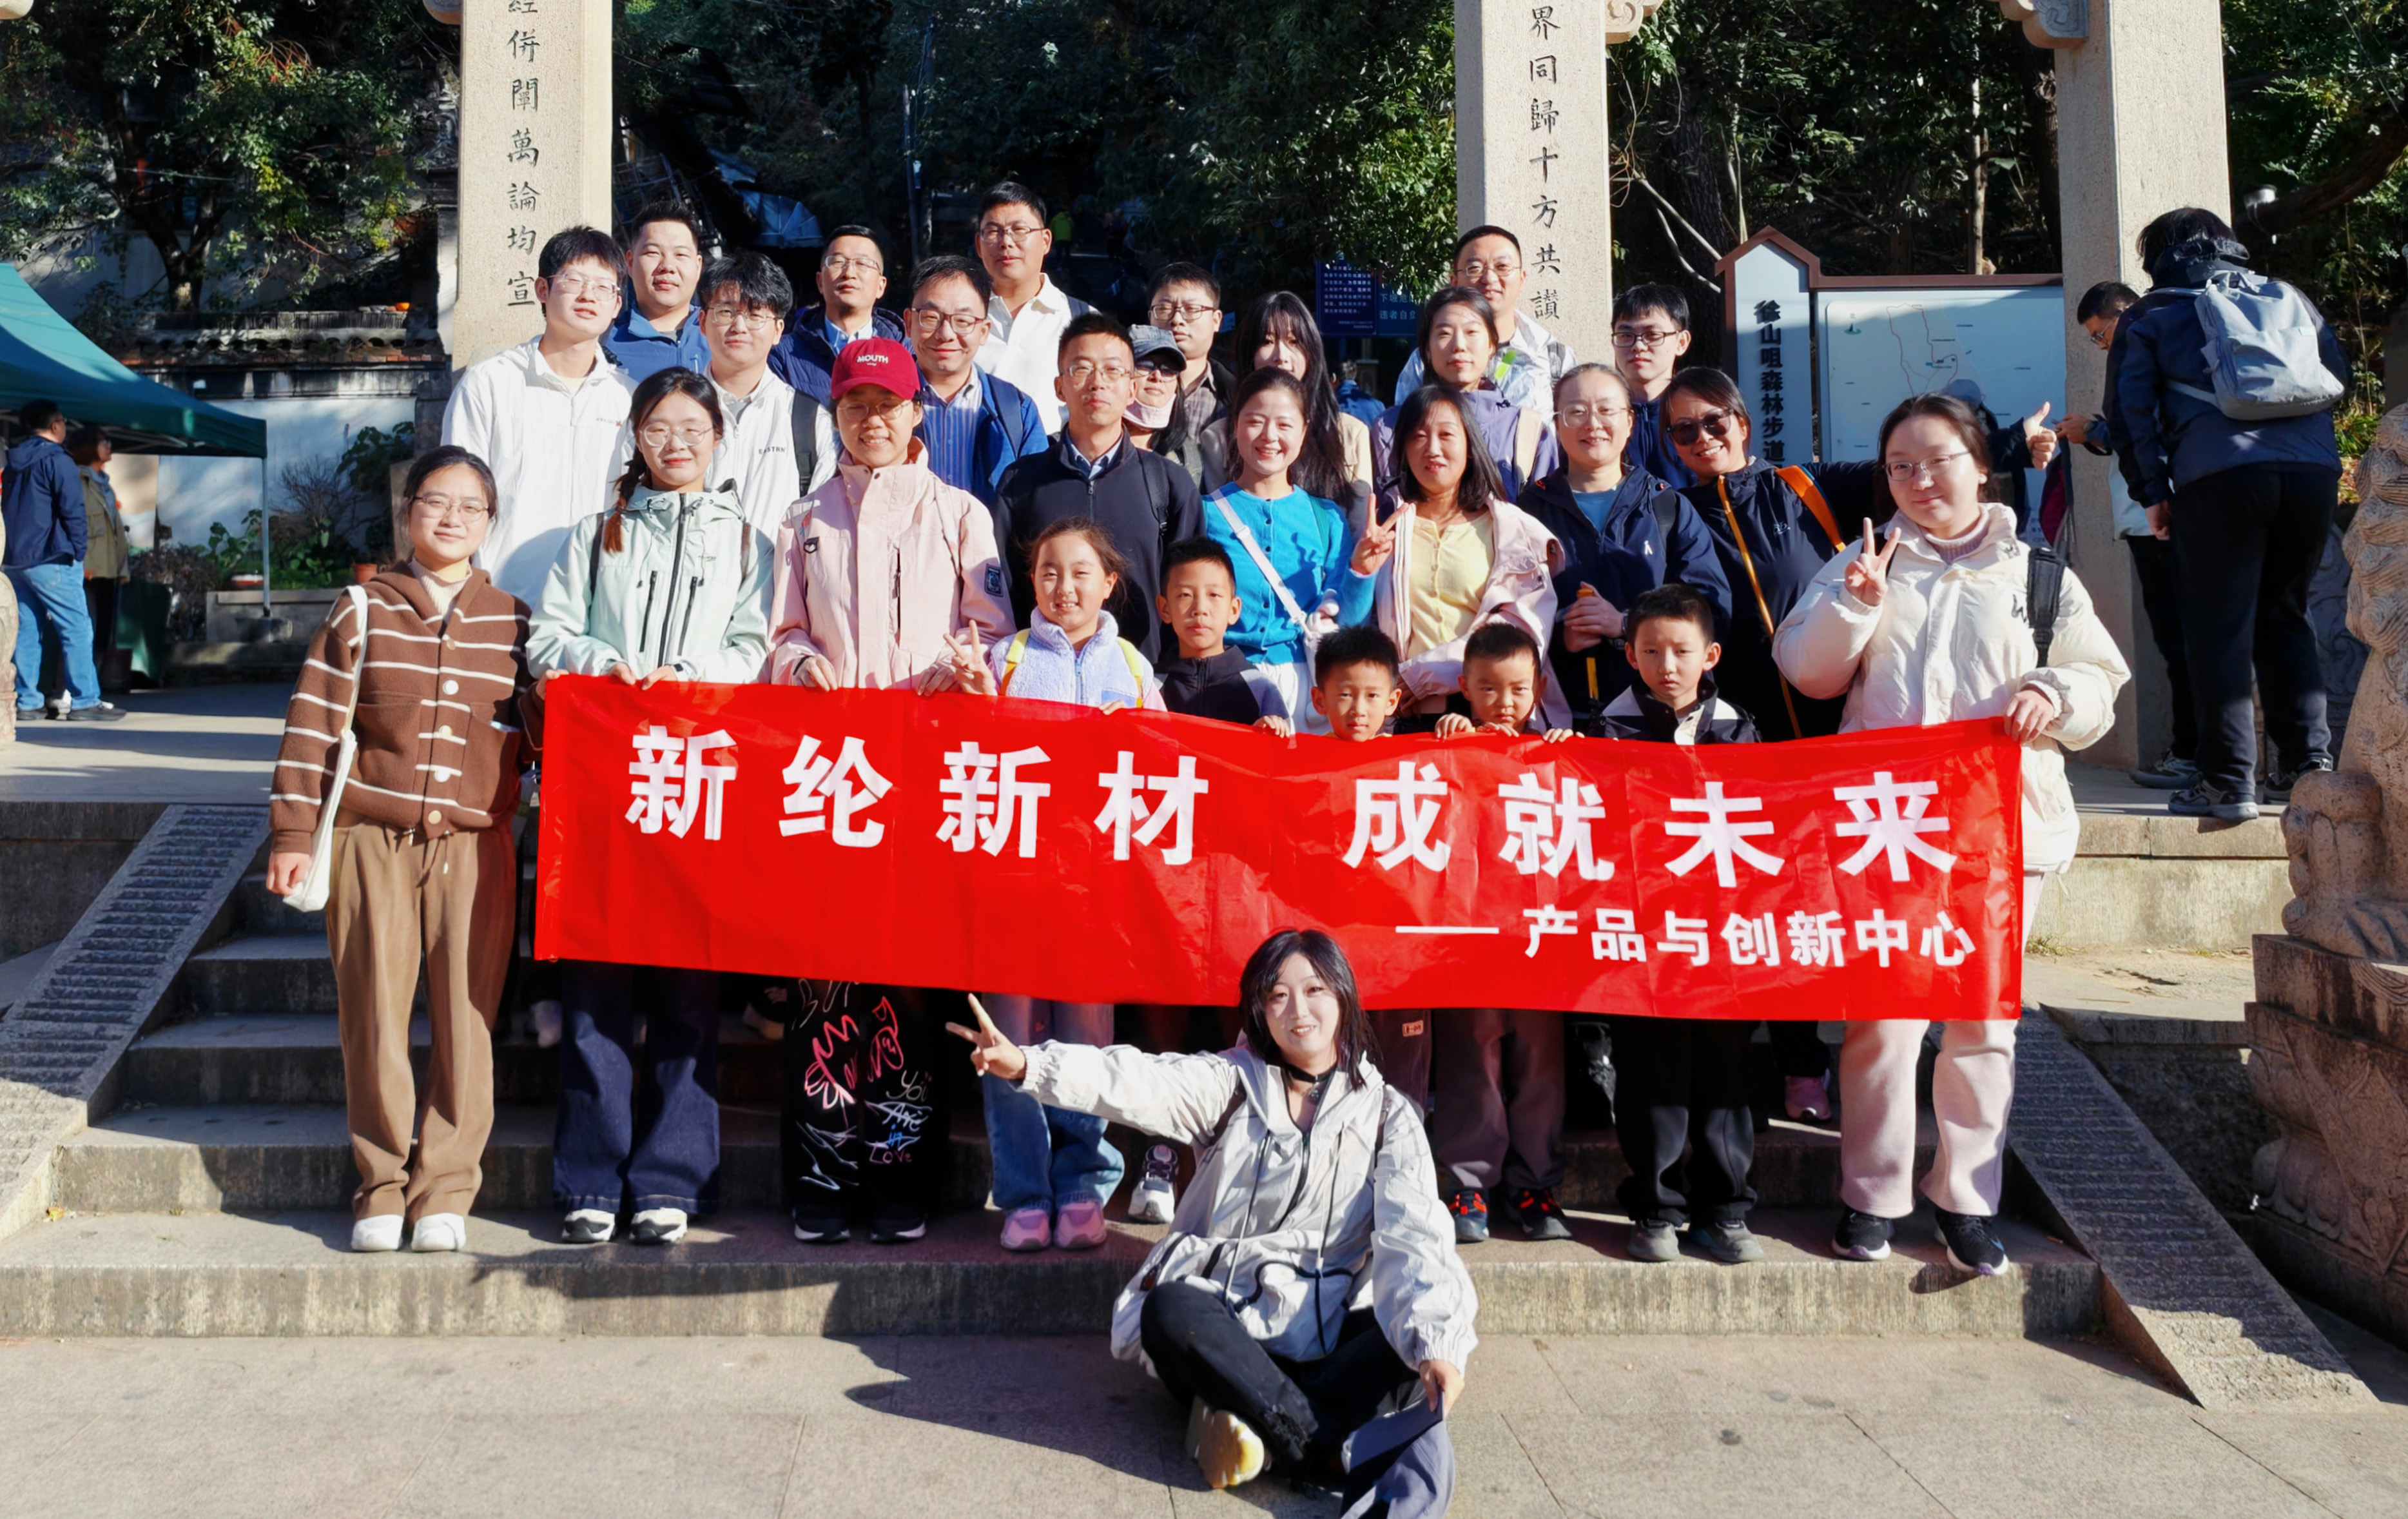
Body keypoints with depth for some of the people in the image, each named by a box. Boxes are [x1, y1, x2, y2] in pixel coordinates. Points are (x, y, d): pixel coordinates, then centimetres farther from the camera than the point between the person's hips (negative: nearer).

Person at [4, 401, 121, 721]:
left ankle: (28, 701, 8)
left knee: (26, 631, 8)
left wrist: (23, 549, 20)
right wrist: (79, 549, -6)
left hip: (14, 560, 8)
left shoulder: (15, 463, 16)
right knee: (77, 630, -6)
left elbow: (7, 510, 19)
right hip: (50, 560, -8)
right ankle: (84, 702, -10)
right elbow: (72, 510, -15)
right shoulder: (57, 461, -9)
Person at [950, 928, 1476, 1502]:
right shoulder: (1233, 1083, 6)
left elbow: (1414, 1236, -8)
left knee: (1422, 1339, -28)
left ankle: (1249, 1422, -31)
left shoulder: (1387, 1114, 6)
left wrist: (1436, 1344, -27)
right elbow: (1140, 1083, -12)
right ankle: (1347, 1453, -31)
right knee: (1170, 1308, -33)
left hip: (1331, 1342, 0)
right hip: (1225, 1334, 0)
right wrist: (1025, 1064, -30)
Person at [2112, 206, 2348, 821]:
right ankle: (2307, 764, 13)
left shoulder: (2150, 315, 15)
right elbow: (2341, 376, 23)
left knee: (2219, 629, -2)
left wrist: (2153, 492, 7)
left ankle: (2228, 781, -7)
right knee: (2285, 618, 16)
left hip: (2219, 476, -4)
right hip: (2313, 471, 4)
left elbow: (2133, 408, 6)